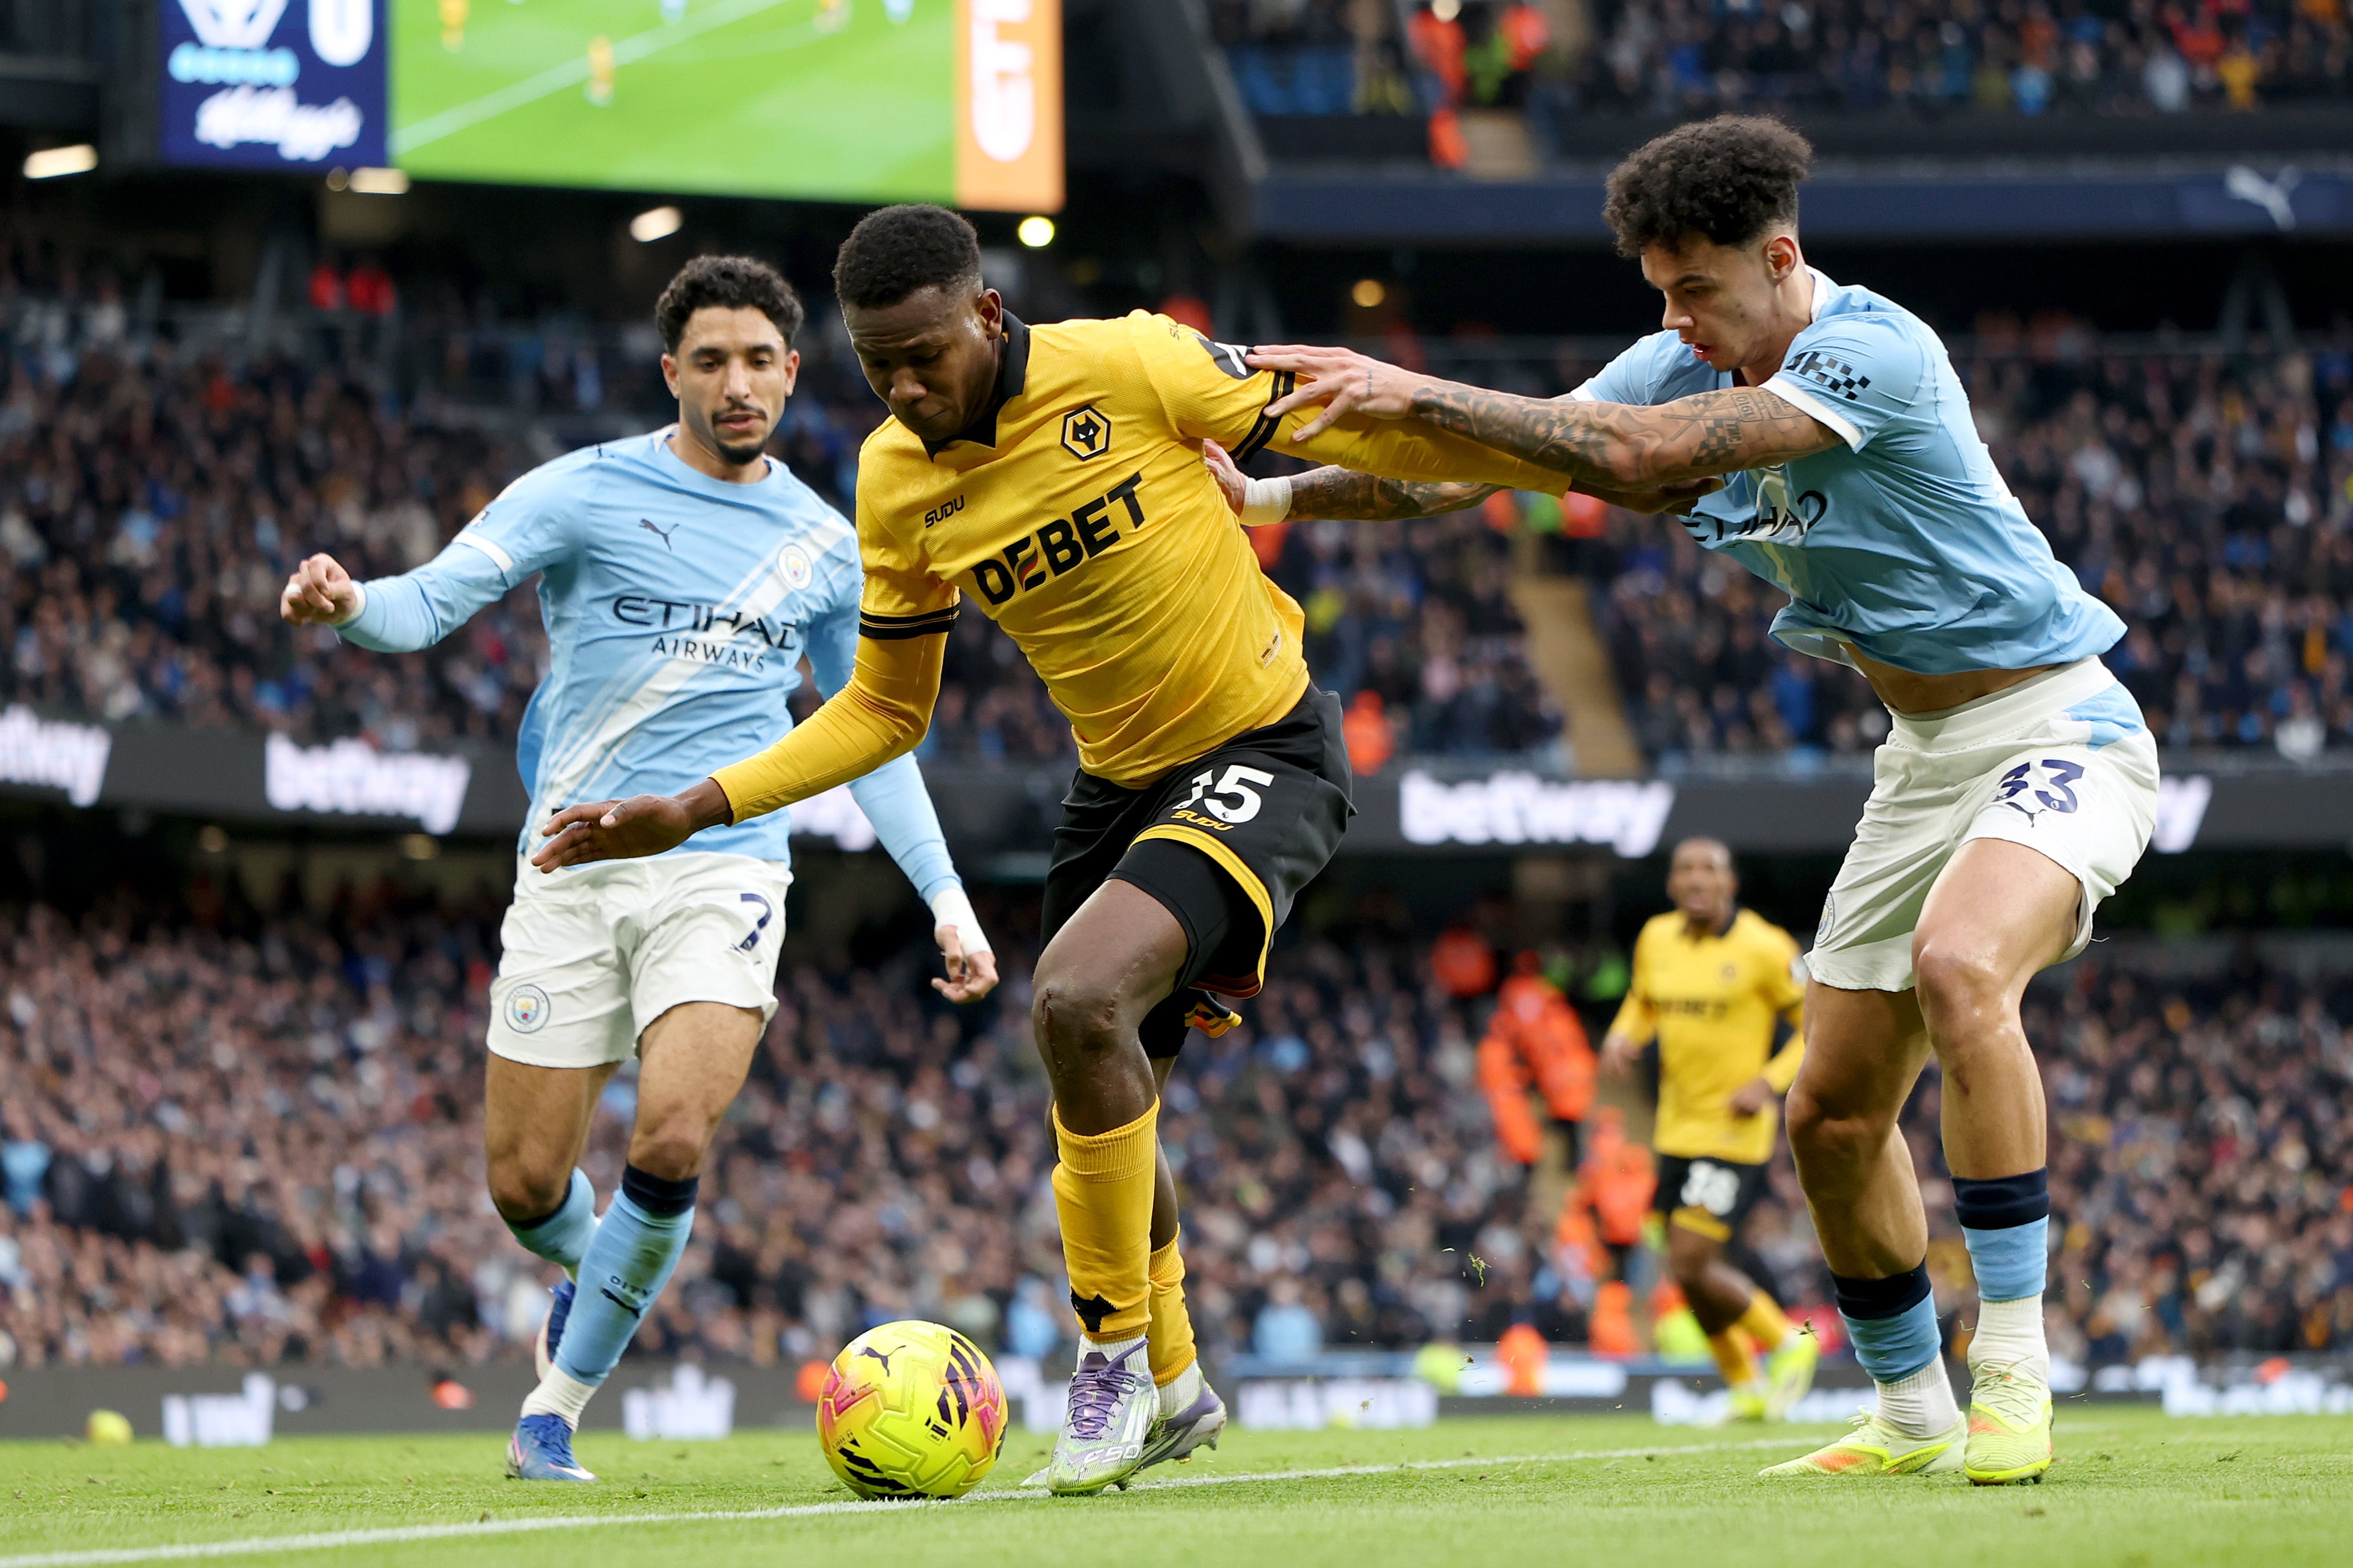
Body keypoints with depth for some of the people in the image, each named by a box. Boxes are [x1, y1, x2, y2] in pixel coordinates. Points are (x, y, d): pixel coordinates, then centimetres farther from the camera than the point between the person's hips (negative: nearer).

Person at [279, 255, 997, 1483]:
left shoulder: (824, 547, 10)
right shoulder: (584, 493, 0)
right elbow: (431, 602, -11)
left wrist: (948, 899, 14)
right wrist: (347, 604, -34)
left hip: (724, 869, 1)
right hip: (572, 872, -1)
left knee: (673, 1139, -21)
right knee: (527, 1185, -2)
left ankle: (556, 1404, -2)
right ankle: (598, 1272, 37)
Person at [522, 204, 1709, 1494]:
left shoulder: (1126, 367, -20)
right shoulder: (896, 483, -5)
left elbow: (1345, 432, -10)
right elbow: (885, 709, 8)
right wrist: (699, 809, -2)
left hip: (1261, 749, -6)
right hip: (1119, 785, 6)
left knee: (1079, 1002, -27)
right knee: (1098, 1100, 14)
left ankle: (1115, 1353, -10)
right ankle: (1168, 1387, 41)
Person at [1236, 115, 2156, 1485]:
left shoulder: (1878, 351, -24)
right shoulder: (1688, 362, 2)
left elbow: (1639, 451, -32)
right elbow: (1482, 469, 5)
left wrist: (1418, 393, -29)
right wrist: (1273, 494, -6)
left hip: (2056, 723, -9)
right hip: (1926, 755, 9)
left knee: (1957, 964, -36)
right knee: (1833, 1117, 6)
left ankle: (2012, 1373, -32)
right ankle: (1913, 1415, 25)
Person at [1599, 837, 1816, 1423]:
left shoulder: (1764, 948, -12)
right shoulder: (1656, 939, 5)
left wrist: (1770, 1083, -20)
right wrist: (1622, 1038, 1)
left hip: (1736, 1132, -7)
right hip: (1677, 1129, 7)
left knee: (1690, 1264, -14)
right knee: (1690, 1270, 10)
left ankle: (1787, 1343, 10)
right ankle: (1748, 1388, 29)